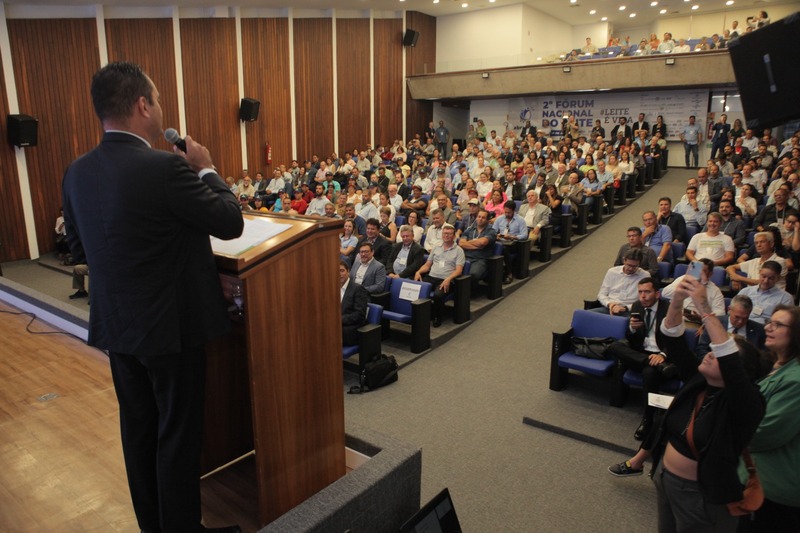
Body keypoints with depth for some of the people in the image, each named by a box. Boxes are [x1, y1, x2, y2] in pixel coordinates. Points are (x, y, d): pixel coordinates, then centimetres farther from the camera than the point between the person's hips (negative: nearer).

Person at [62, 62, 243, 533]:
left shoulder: (77, 173, 0)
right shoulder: (165, 167, -23)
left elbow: (79, 250, 11)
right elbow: (231, 222, -14)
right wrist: (206, 168, -2)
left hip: (115, 326, 7)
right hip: (171, 325, -7)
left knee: (139, 429, 21)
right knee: (178, 435, 9)